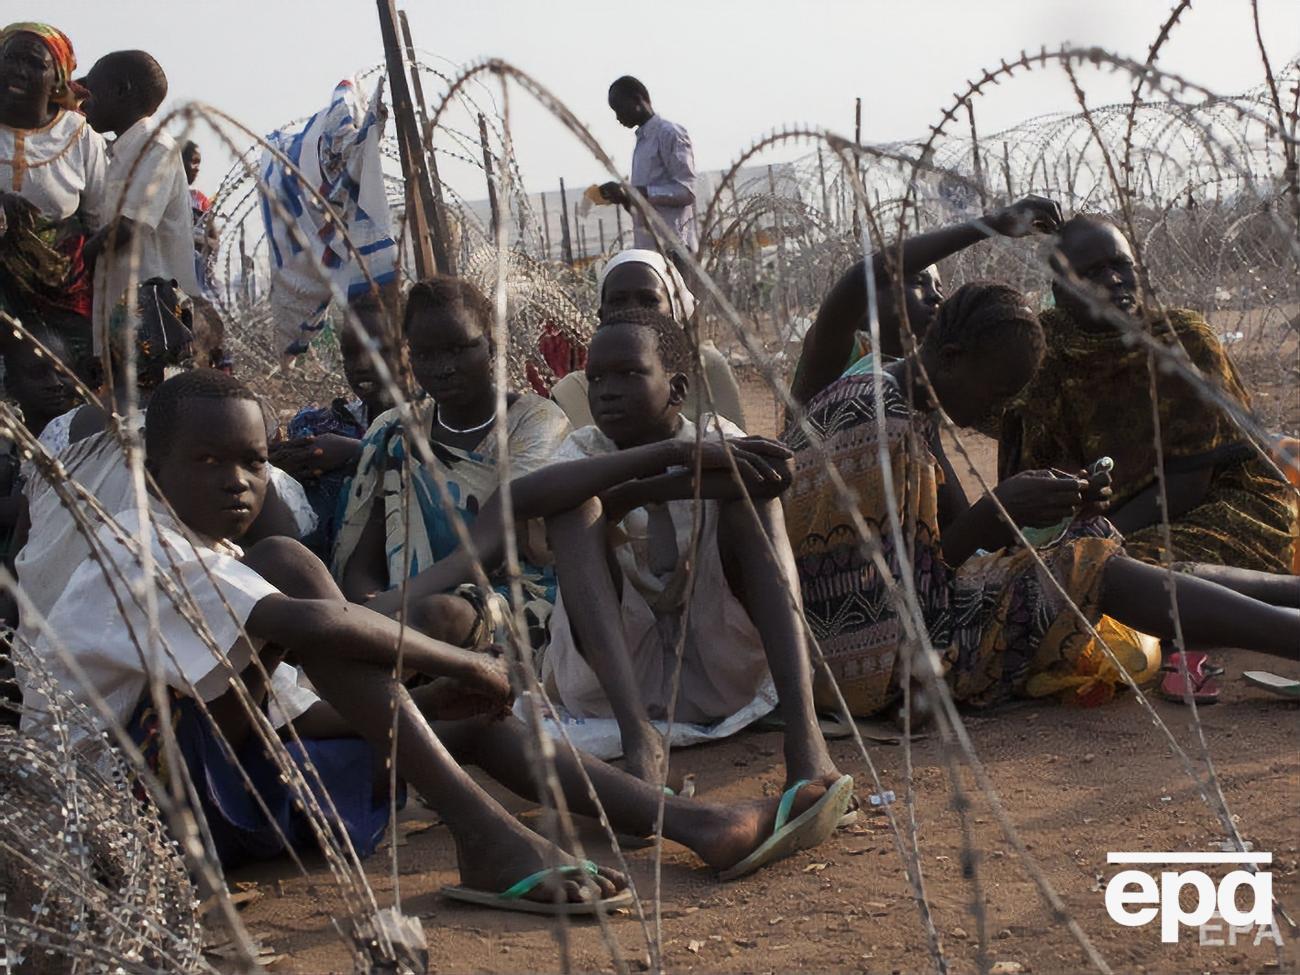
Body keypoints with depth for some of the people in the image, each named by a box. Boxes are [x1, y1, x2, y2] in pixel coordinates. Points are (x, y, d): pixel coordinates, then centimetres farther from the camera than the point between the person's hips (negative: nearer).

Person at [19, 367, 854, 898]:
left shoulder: (213, 562, 19)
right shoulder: (145, 547, -15)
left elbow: (284, 711, 11)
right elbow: (307, 626, -31)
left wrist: (415, 703, -5)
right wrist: (462, 663, -21)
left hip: (223, 783, 10)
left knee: (470, 716, 2)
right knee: (287, 563, -25)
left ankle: (696, 824, -14)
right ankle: (486, 835, -35)